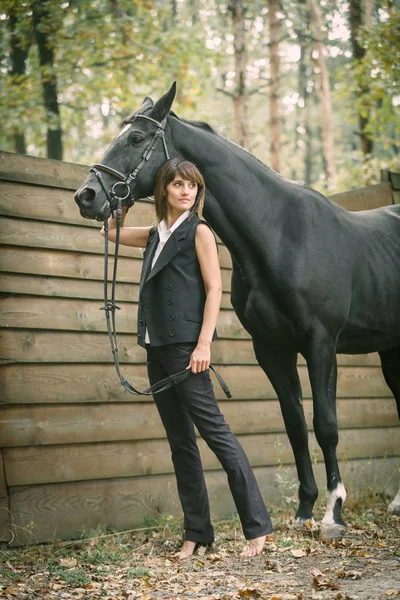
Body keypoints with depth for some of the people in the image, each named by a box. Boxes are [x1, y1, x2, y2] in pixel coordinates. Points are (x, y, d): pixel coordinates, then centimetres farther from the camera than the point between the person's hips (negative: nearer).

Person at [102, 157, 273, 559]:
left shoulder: (199, 231, -2)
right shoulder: (155, 235, 16)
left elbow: (214, 289, -8)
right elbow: (112, 232, 32)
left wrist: (204, 344, -17)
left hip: (185, 345, -7)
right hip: (156, 347, 7)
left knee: (213, 429, -10)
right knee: (179, 442, 9)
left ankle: (257, 525, -4)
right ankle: (196, 532, 15)